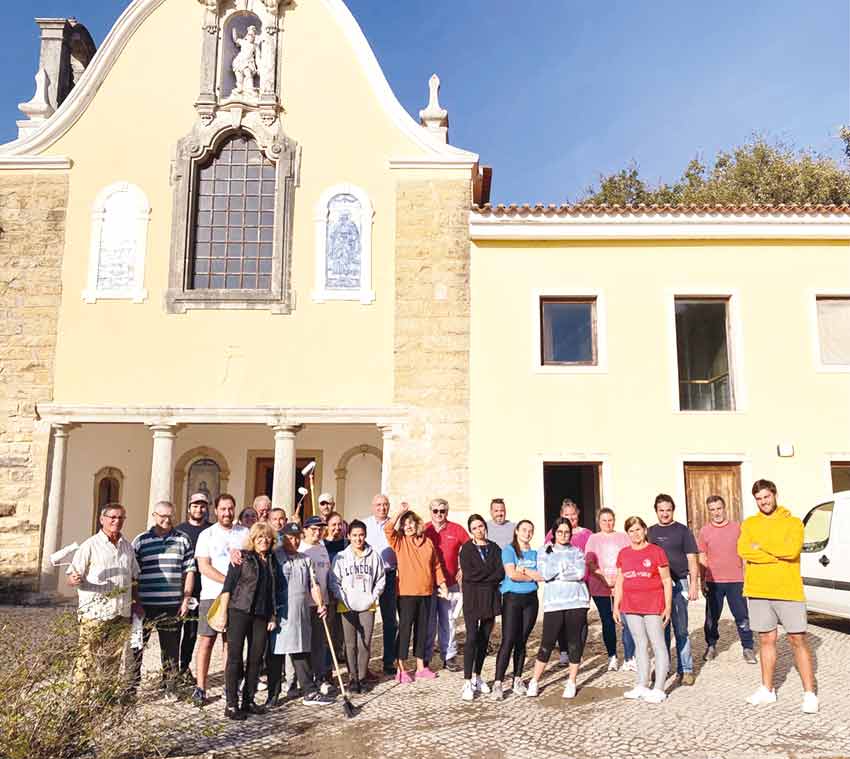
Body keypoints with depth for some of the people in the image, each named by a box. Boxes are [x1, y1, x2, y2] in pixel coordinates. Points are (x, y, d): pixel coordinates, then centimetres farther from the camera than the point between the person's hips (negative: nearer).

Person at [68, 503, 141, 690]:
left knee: (113, 658, 10)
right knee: (88, 656, -3)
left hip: (122, 613, 5)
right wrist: (75, 580, -27)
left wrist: (136, 602, 12)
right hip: (95, 613, -5)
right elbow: (72, 579, -5)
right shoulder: (90, 545, -3)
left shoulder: (127, 546, 13)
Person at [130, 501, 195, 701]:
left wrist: (186, 600, 1)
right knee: (136, 647, 5)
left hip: (173, 605, 1)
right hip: (145, 605, -1)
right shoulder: (140, 541, 4)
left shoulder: (183, 540, 7)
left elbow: (189, 571, 7)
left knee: (171, 648, 9)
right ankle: (131, 687, 18)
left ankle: (170, 687, 20)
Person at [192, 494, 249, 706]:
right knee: (206, 641, -2)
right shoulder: (207, 535, 3)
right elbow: (204, 567, -5)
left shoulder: (244, 533, 9)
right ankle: (200, 687, 5)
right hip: (211, 595, -2)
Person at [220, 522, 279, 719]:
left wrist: (273, 616, 12)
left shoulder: (271, 560, 12)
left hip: (261, 615, 5)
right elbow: (228, 585, -5)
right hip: (239, 612, -5)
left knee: (256, 658, 7)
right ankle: (231, 704, 4)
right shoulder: (242, 557, -2)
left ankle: (248, 701, 17)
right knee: (235, 657, -1)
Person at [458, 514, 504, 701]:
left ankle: (477, 677, 22)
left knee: (484, 639, 9)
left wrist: (480, 577, -9)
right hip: (472, 599, -4)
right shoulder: (466, 548, 0)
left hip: (491, 598, 4)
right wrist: (490, 574, -6)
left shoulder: (494, 548, 10)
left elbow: (501, 573, -1)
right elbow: (468, 574, -12)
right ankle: (467, 683, -9)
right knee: (472, 638, -10)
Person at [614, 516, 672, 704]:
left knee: (658, 645, 0)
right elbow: (619, 582, 13)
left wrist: (668, 606, -6)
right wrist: (616, 606, 9)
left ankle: (659, 689, 4)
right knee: (640, 644, 11)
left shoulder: (656, 551, -4)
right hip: (631, 607, 5)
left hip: (653, 606, -5)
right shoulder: (623, 554, 9)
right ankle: (642, 686, 19)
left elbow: (667, 580, -2)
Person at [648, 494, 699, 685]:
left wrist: (694, 584, -7)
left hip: (678, 584, -3)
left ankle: (685, 669, 6)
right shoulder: (650, 532, 12)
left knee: (681, 630, -1)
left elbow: (692, 560, 1)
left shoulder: (682, 531, 3)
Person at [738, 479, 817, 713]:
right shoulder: (749, 524, 8)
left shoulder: (793, 523, 0)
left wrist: (760, 546, -9)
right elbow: (743, 550, -9)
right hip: (759, 591, 3)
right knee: (766, 640, 12)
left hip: (788, 591, -3)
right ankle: (767, 690, 22)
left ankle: (810, 694, 9)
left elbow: (792, 550, -18)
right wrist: (779, 554, -14)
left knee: (798, 641, 1)